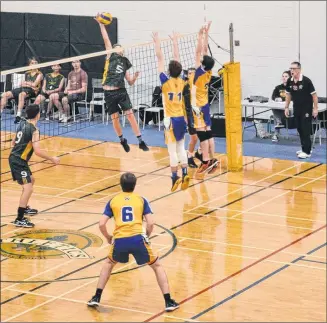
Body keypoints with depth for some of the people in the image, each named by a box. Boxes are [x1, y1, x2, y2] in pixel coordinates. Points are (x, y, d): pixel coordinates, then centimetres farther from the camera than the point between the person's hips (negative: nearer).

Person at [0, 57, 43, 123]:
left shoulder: (39, 74, 6)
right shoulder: (27, 74, 24)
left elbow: (34, 84, -6)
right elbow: (22, 84, 17)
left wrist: (25, 83, 5)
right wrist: (30, 84, -2)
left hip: (32, 91, -7)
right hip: (23, 88, 7)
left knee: (21, 94, -43)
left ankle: (18, 115, -51)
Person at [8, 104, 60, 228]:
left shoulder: (22, 123, 6)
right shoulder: (34, 130, -19)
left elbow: (14, 142, 17)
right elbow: (37, 151, -24)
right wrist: (52, 159, -13)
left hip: (14, 158, 10)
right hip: (19, 161, -10)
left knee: (30, 180, 29)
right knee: (28, 188, -13)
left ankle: (24, 208, 43)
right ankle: (19, 219, -15)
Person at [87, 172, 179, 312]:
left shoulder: (113, 201, 15)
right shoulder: (141, 200, 13)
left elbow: (101, 224, 8)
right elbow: (150, 223, 3)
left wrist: (108, 237, 27)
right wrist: (146, 237, 21)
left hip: (119, 240, 1)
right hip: (137, 239, -1)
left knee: (108, 264, 32)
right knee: (157, 266, 19)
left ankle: (96, 298, 27)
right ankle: (169, 302, 12)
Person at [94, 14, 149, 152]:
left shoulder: (124, 63, 16)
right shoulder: (110, 56, 6)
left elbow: (130, 82, 18)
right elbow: (106, 39, -2)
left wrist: (135, 77, -3)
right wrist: (101, 24, -9)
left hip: (121, 91, 3)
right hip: (109, 93, -2)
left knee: (130, 114, -6)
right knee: (115, 118, 2)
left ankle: (140, 141, -5)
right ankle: (122, 140, 22)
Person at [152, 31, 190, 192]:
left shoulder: (166, 81, -12)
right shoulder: (181, 82, 2)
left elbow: (160, 59, -8)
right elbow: (177, 60, 11)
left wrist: (157, 42, -3)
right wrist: (175, 42, 20)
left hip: (171, 119, -6)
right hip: (181, 118, 6)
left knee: (172, 150, -3)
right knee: (181, 148, 14)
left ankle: (175, 177, -4)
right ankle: (184, 174, 8)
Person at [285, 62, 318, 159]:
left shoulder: (306, 81, -18)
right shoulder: (289, 81, -3)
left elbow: (314, 94, -13)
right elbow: (288, 94, 12)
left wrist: (315, 108, -14)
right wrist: (286, 107, 10)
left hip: (306, 109, -6)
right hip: (296, 108, 6)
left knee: (306, 129, -8)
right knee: (300, 129, 10)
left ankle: (307, 151, -7)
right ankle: (305, 148, 23)